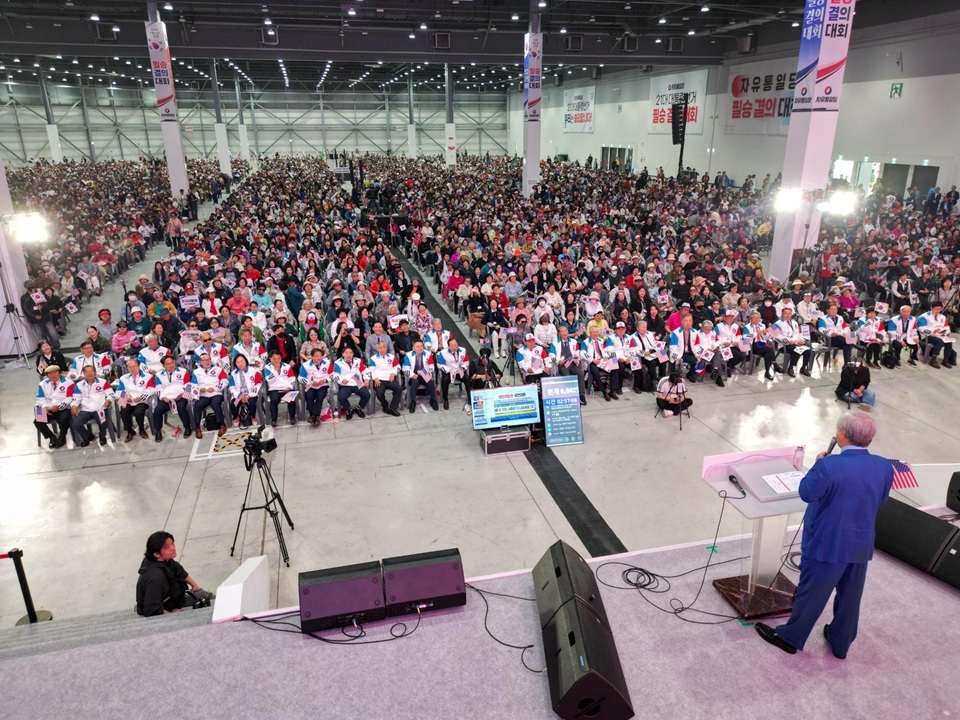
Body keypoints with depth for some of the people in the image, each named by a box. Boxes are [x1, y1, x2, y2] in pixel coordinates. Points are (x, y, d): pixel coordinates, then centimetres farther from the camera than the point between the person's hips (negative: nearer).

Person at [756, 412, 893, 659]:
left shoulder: (829, 466, -29)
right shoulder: (884, 467, -10)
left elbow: (806, 493, -13)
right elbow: (880, 500, 7)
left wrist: (818, 464, -1)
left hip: (827, 543, -5)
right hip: (862, 544, 5)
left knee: (811, 593, 12)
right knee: (850, 596, 21)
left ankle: (790, 638, 29)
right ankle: (841, 643, 40)